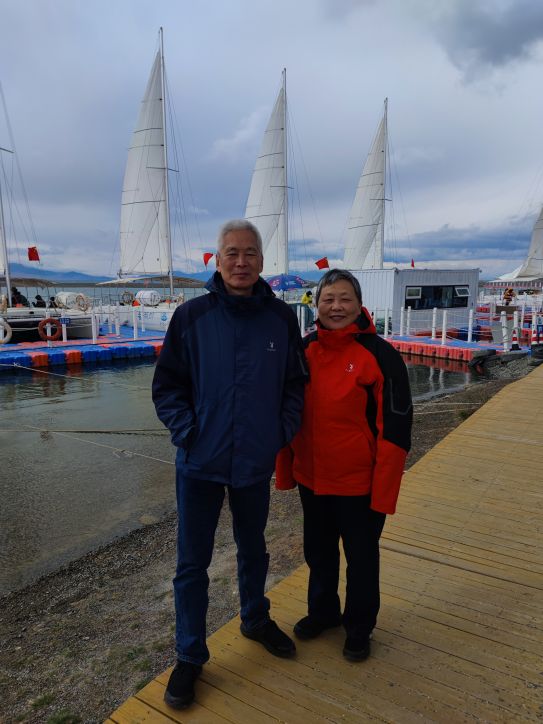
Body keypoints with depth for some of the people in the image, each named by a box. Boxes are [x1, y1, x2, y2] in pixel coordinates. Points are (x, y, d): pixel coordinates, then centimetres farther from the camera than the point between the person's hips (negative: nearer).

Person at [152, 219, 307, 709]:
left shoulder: (282, 318, -3)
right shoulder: (192, 316, -8)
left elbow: (296, 383, 5)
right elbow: (167, 386, -4)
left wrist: (285, 431, -6)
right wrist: (187, 434, -13)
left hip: (256, 464, 2)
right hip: (200, 464, -1)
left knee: (253, 549, 23)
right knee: (193, 562, 11)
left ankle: (256, 620, 48)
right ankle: (189, 656, 32)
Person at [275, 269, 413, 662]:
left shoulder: (380, 355, -15)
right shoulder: (303, 350, 0)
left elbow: (395, 428, -15)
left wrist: (383, 491, -15)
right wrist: (285, 470, 8)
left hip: (359, 484, -4)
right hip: (312, 479, 5)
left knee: (361, 557, 16)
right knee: (318, 552, 23)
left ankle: (359, 628, 40)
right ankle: (322, 611, 48)